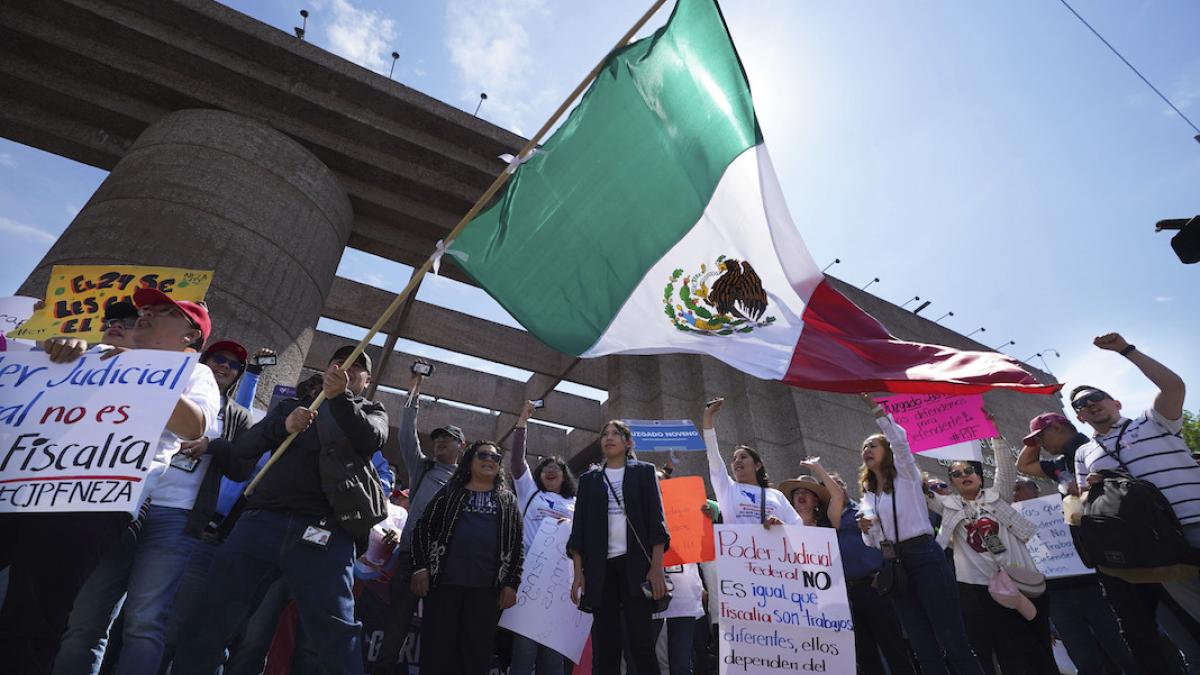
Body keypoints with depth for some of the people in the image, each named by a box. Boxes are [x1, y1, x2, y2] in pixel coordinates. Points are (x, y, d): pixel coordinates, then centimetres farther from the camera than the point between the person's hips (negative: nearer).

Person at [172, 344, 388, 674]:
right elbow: (242, 448, 10)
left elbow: (371, 440, -6)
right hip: (263, 521, 3)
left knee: (336, 635, -6)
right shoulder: (291, 405, 23)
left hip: (324, 533, -2)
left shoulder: (371, 412, 17)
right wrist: (283, 426, -10)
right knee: (210, 619, 4)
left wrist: (340, 397, -21)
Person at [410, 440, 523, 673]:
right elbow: (423, 528, 8)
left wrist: (511, 584, 0)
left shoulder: (509, 501, 14)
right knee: (437, 650, 2)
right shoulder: (450, 492, 11)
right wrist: (420, 567, -3)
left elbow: (517, 545, 10)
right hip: (445, 583, -1)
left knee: (476, 654, 5)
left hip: (488, 588, 1)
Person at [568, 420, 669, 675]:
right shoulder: (589, 479, 14)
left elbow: (656, 519, 1)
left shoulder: (643, 471, 9)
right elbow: (579, 527, 9)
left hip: (636, 562, -2)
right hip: (600, 566, 2)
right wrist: (578, 573, -1)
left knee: (641, 637, -5)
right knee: (604, 639, 2)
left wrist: (657, 566, -9)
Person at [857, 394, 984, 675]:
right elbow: (872, 543, 18)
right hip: (894, 565, 6)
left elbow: (900, 439, -17)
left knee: (953, 640, -6)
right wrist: (866, 528, -4)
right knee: (924, 647, 6)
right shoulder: (868, 494, 18)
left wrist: (875, 407, -19)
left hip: (924, 557, -6)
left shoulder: (906, 475, 4)